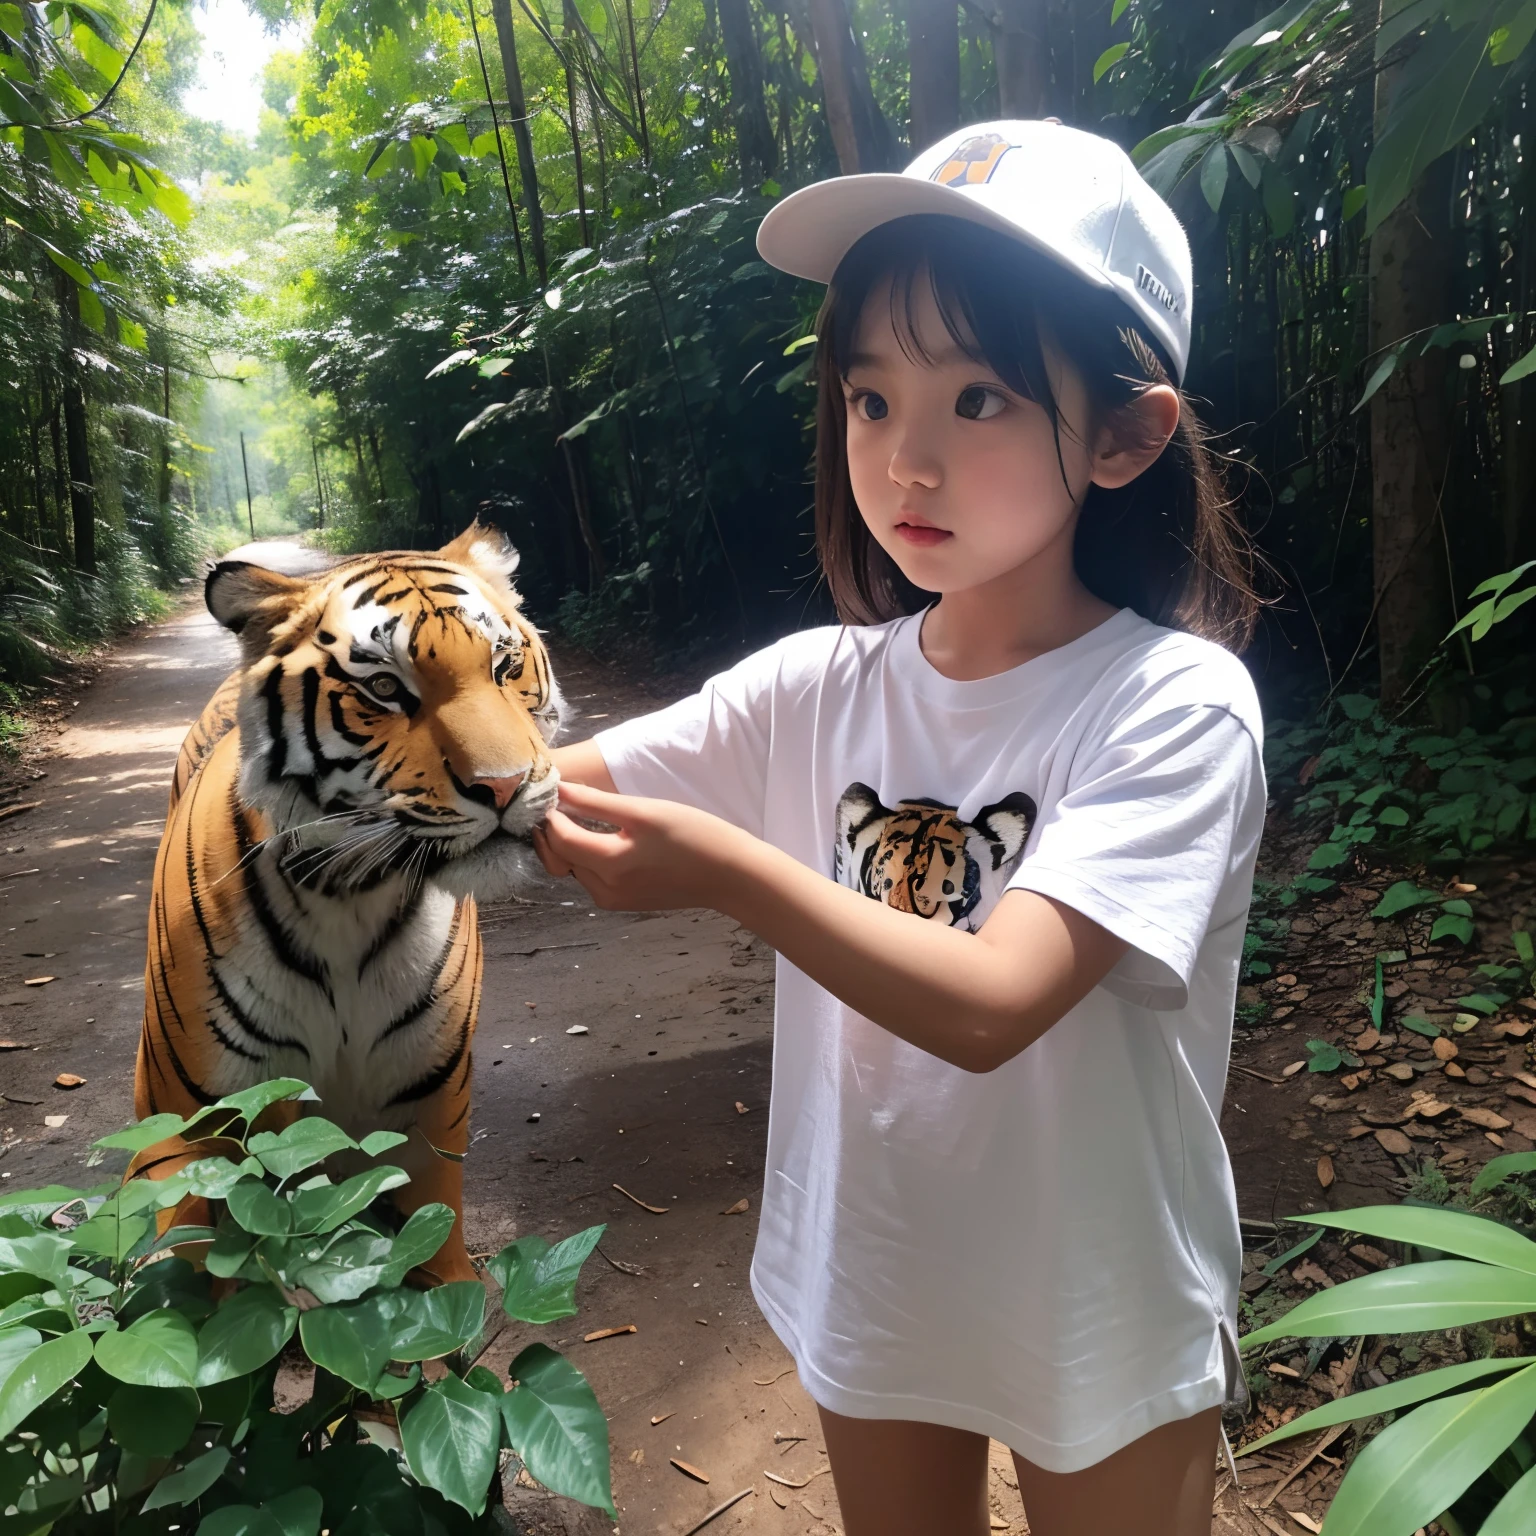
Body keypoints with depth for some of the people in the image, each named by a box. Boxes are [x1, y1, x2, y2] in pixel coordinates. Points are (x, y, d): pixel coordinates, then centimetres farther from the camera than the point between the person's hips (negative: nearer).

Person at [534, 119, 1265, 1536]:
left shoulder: (1174, 704, -22)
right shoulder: (822, 688, -9)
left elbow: (991, 1004, -31)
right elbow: (550, 787, -13)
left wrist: (727, 870, -40)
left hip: (1105, 1326, -3)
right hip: (869, 1296, 4)